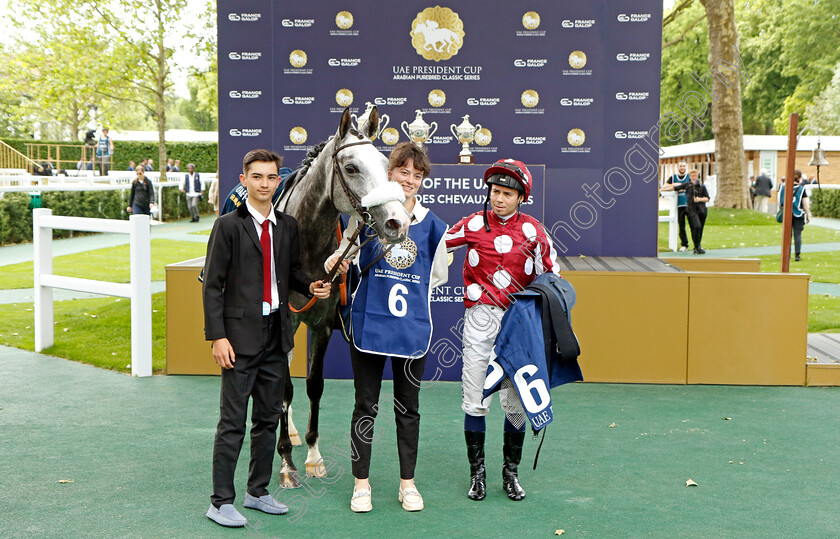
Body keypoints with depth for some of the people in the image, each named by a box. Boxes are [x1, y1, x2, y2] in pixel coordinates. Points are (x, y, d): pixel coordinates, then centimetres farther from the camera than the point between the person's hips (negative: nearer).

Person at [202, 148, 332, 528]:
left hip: (277, 333, 6)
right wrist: (217, 336, -15)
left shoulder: (287, 226, 10)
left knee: (268, 417, 14)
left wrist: (311, 286, -3)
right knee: (233, 422, -2)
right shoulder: (228, 226, -6)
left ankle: (258, 492, 27)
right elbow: (212, 285, -8)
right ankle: (221, 501, 7)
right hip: (241, 334, -6)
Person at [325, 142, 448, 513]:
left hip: (413, 327, 1)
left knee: (408, 408, 11)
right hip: (369, 325, -1)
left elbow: (437, 276, 14)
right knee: (366, 406, 7)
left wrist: (408, 292, 7)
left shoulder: (432, 225, 3)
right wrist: (336, 263, -15)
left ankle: (407, 483, 24)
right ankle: (361, 483, 19)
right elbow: (345, 256, 6)